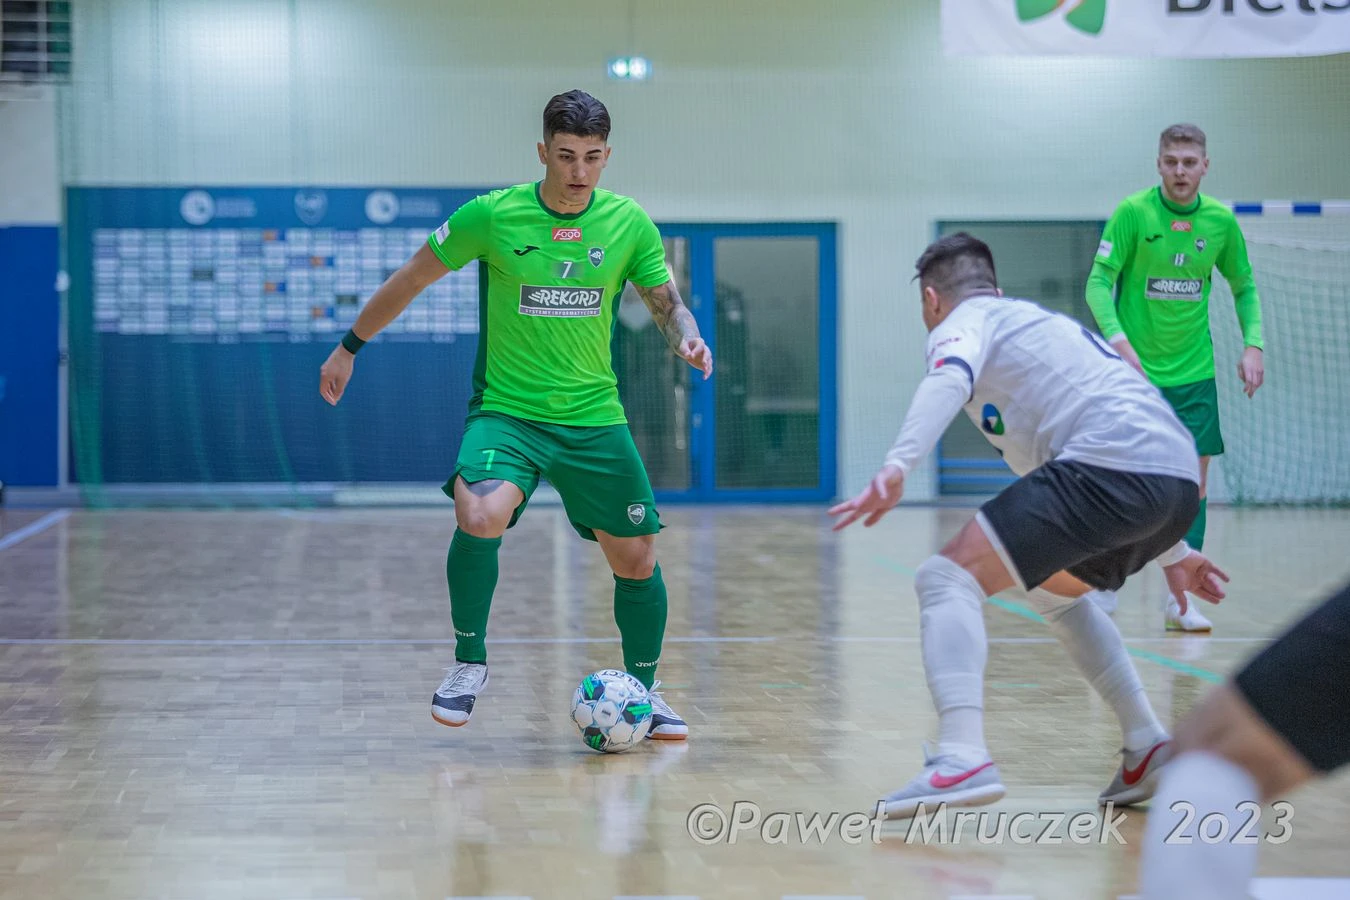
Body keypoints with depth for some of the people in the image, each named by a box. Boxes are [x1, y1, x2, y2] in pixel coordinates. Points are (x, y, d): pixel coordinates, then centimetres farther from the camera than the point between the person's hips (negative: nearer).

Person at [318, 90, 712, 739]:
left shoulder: (629, 223, -1)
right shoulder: (491, 215, -7)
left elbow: (668, 303, 8)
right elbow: (410, 280, 4)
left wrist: (687, 338, -16)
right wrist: (349, 347, 10)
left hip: (595, 417, 3)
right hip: (505, 410, -3)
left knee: (636, 559, 3)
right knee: (480, 519, -29)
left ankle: (643, 691, 27)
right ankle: (469, 661, -6)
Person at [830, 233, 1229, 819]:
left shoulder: (966, 321, 12)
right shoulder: (1044, 322, 36)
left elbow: (949, 380, -14)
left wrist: (897, 467, -30)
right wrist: (1170, 553, 46)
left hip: (1106, 465, -9)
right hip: (1178, 481, 9)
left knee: (948, 578, -9)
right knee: (1052, 589, 33)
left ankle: (962, 759, -29)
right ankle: (1146, 744, 23)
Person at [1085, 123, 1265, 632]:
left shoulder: (1221, 221, 1)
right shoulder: (1133, 213, -9)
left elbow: (1244, 288, 14)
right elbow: (1099, 283, -10)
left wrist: (1253, 344, 0)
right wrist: (1118, 340, -24)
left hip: (1194, 374, 3)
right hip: (1135, 373, -3)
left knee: (1193, 480, -2)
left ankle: (1180, 601, 4)